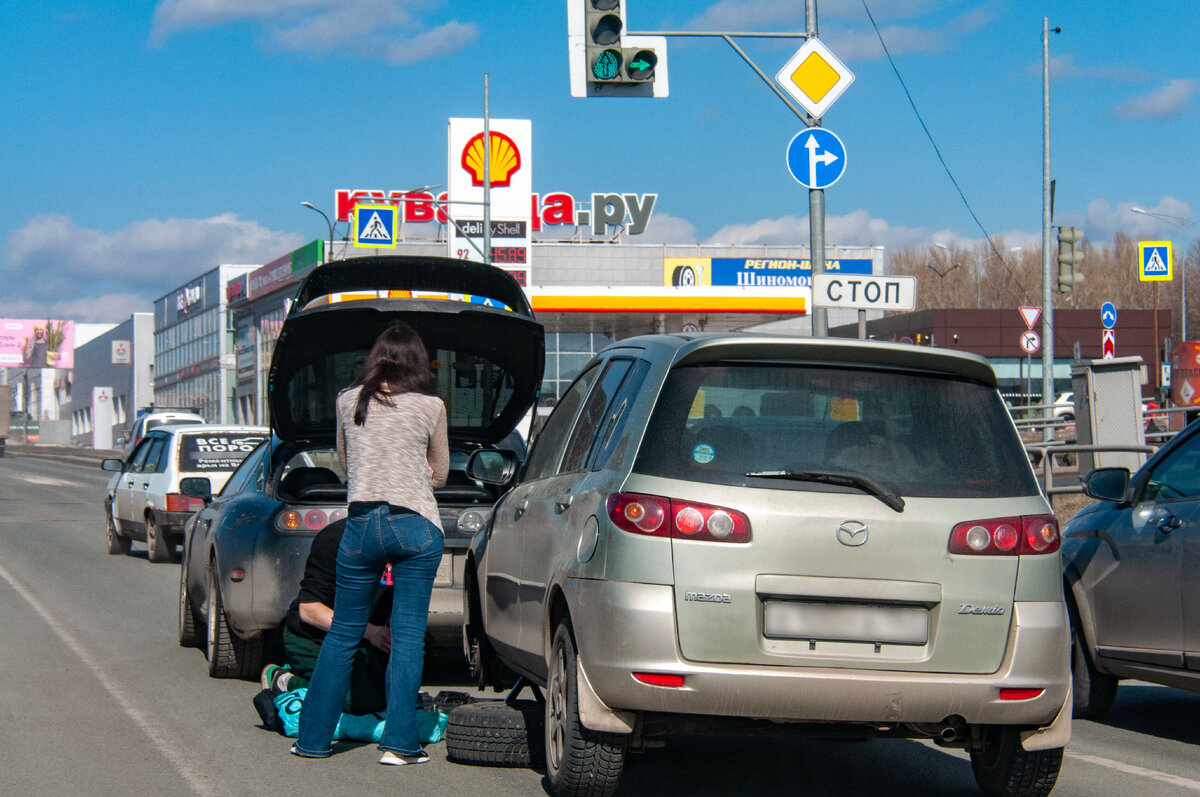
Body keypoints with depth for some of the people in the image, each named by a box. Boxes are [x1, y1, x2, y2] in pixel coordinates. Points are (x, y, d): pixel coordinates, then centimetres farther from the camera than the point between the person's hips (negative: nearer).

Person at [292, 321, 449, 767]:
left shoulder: (348, 401, 7)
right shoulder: (431, 407, 0)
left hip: (362, 524, 2)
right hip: (416, 525, -2)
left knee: (343, 634, 10)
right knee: (408, 635, 1)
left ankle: (313, 739, 13)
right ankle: (399, 743, -2)